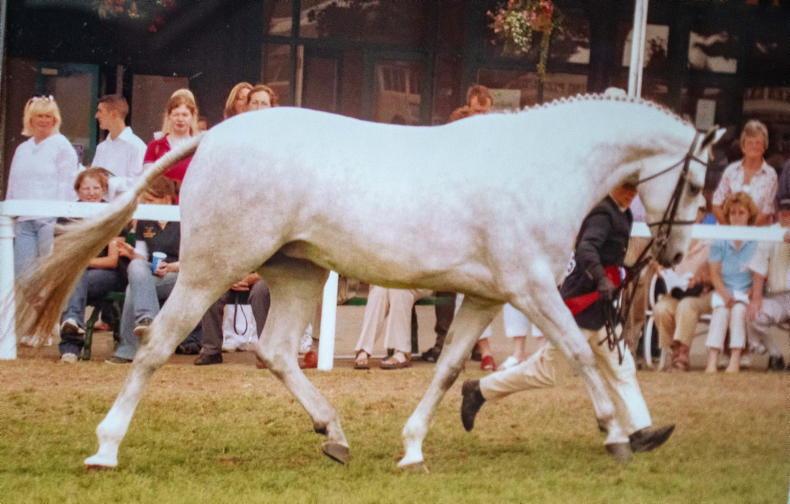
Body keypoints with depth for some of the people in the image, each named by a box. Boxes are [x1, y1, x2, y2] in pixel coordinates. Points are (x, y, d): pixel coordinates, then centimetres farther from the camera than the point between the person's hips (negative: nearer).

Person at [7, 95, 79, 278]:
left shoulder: (62, 145, 2)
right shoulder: (22, 150, 20)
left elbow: (66, 185, -4)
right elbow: (12, 187, 23)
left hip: (50, 219, -5)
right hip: (23, 220, 6)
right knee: (21, 274, -1)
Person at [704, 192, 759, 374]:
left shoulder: (757, 241, 1)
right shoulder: (719, 241, 6)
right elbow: (715, 273, 2)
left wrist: (750, 294, -16)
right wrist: (725, 295, -14)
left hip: (746, 291, -1)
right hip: (723, 290, 1)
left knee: (738, 309, -32)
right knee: (721, 310, -30)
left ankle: (735, 360, -40)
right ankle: (712, 360, -43)